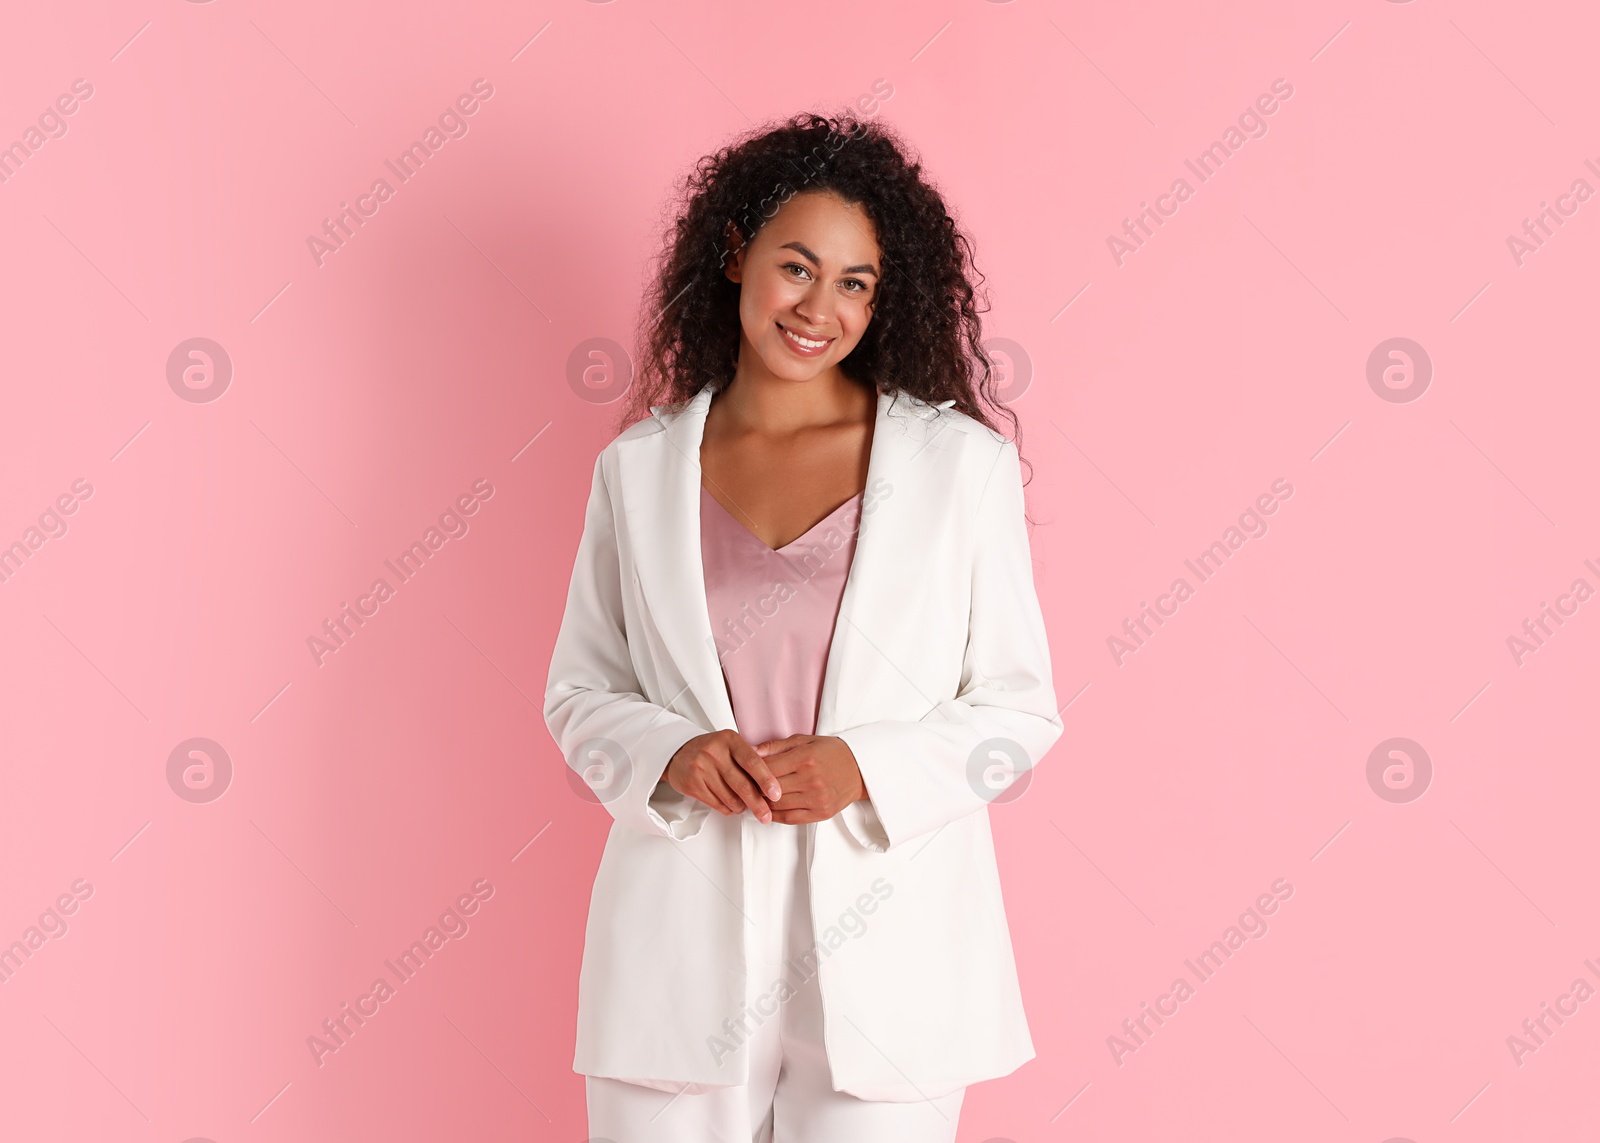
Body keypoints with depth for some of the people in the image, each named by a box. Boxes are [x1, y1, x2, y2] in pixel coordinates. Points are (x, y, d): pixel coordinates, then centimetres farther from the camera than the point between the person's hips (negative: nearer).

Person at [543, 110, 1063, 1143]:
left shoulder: (962, 462, 0)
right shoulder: (640, 468, 6)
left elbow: (1019, 710, 1)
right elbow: (581, 692, 11)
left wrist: (864, 768, -14)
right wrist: (669, 755, -9)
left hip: (883, 951, -1)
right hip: (683, 948, 1)